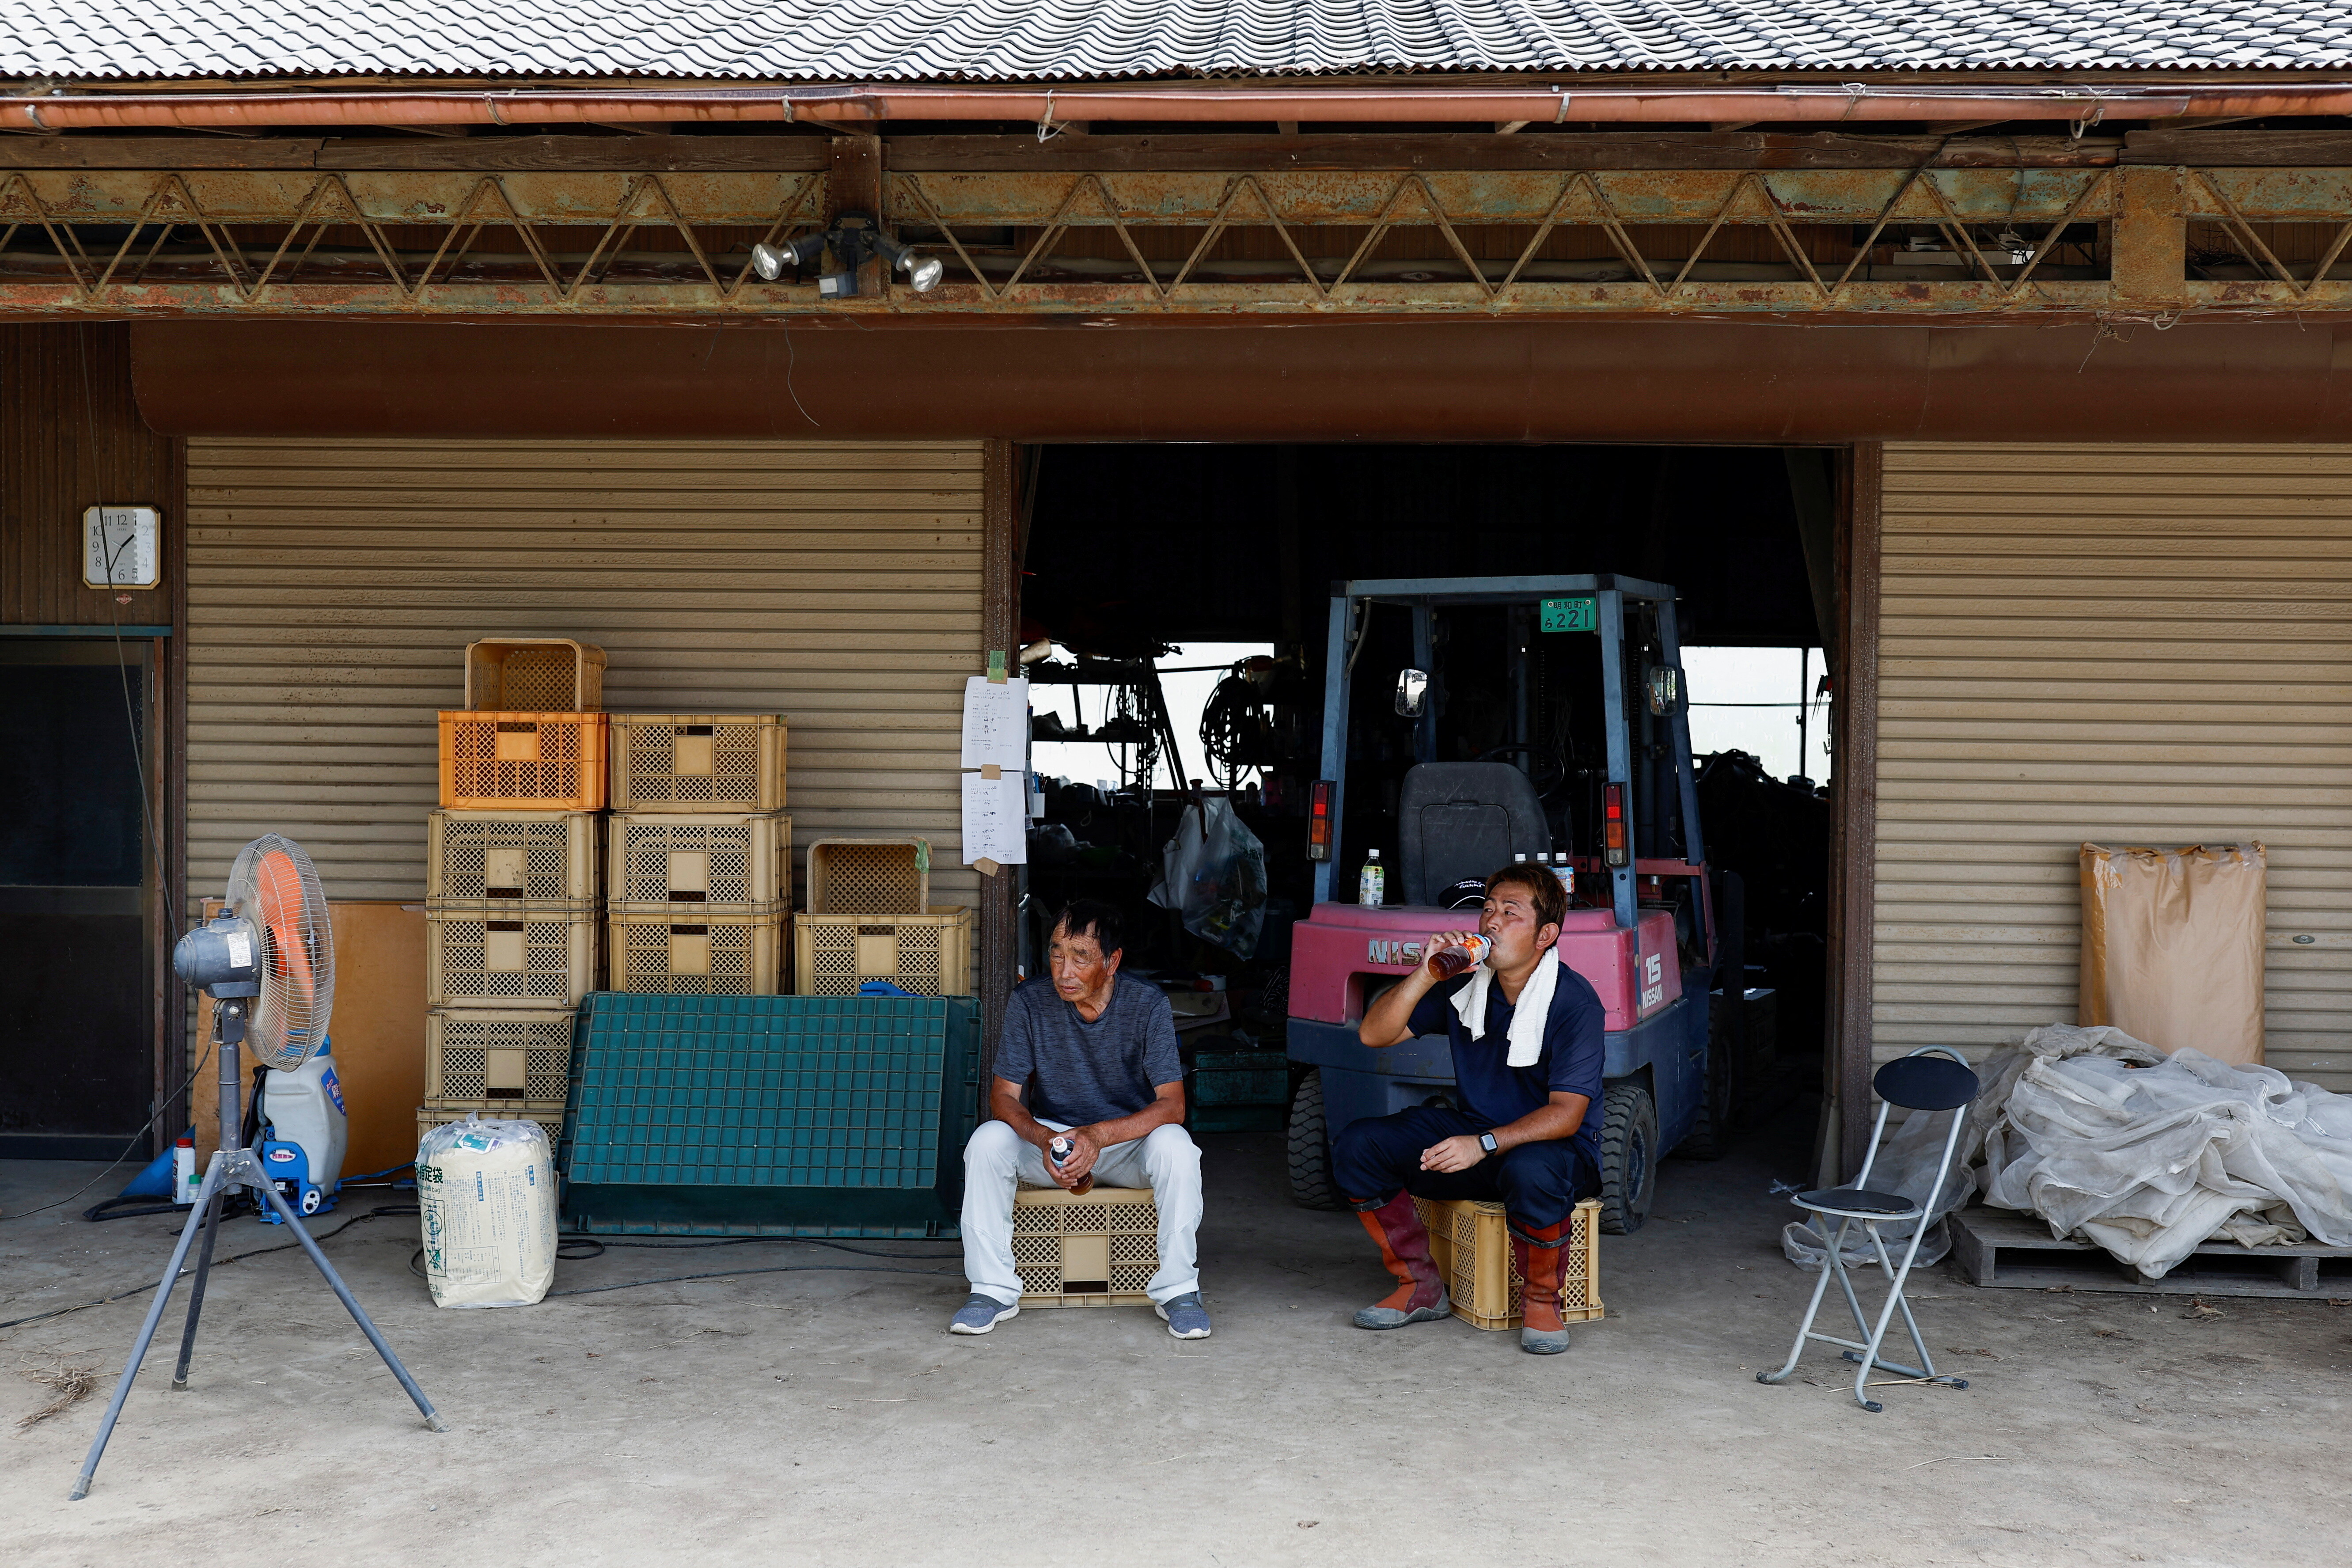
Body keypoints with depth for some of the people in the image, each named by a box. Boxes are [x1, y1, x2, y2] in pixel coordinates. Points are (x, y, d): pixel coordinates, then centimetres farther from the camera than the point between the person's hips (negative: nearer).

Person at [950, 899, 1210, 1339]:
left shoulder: (1147, 1005, -16)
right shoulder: (1029, 1002, -12)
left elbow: (1172, 1105, -22)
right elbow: (1004, 1096, -11)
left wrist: (1099, 1135, -39)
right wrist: (1044, 1140, -33)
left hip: (1129, 1142, -1)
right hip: (1050, 1136, 1)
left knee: (1175, 1146, -33)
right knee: (987, 1141, -27)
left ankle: (1178, 1288, -16)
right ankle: (993, 1288, -15)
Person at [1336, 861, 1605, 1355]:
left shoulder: (1575, 1002, -17)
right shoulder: (1464, 983, -2)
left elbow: (1566, 1115, -23)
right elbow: (1374, 1034, -5)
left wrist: (1486, 1144, -37)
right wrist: (1425, 975, -19)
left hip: (1556, 1147, -5)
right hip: (1473, 1135, 5)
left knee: (1531, 1171, -42)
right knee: (1356, 1145, -13)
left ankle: (1541, 1303, -12)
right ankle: (1421, 1288, 1)